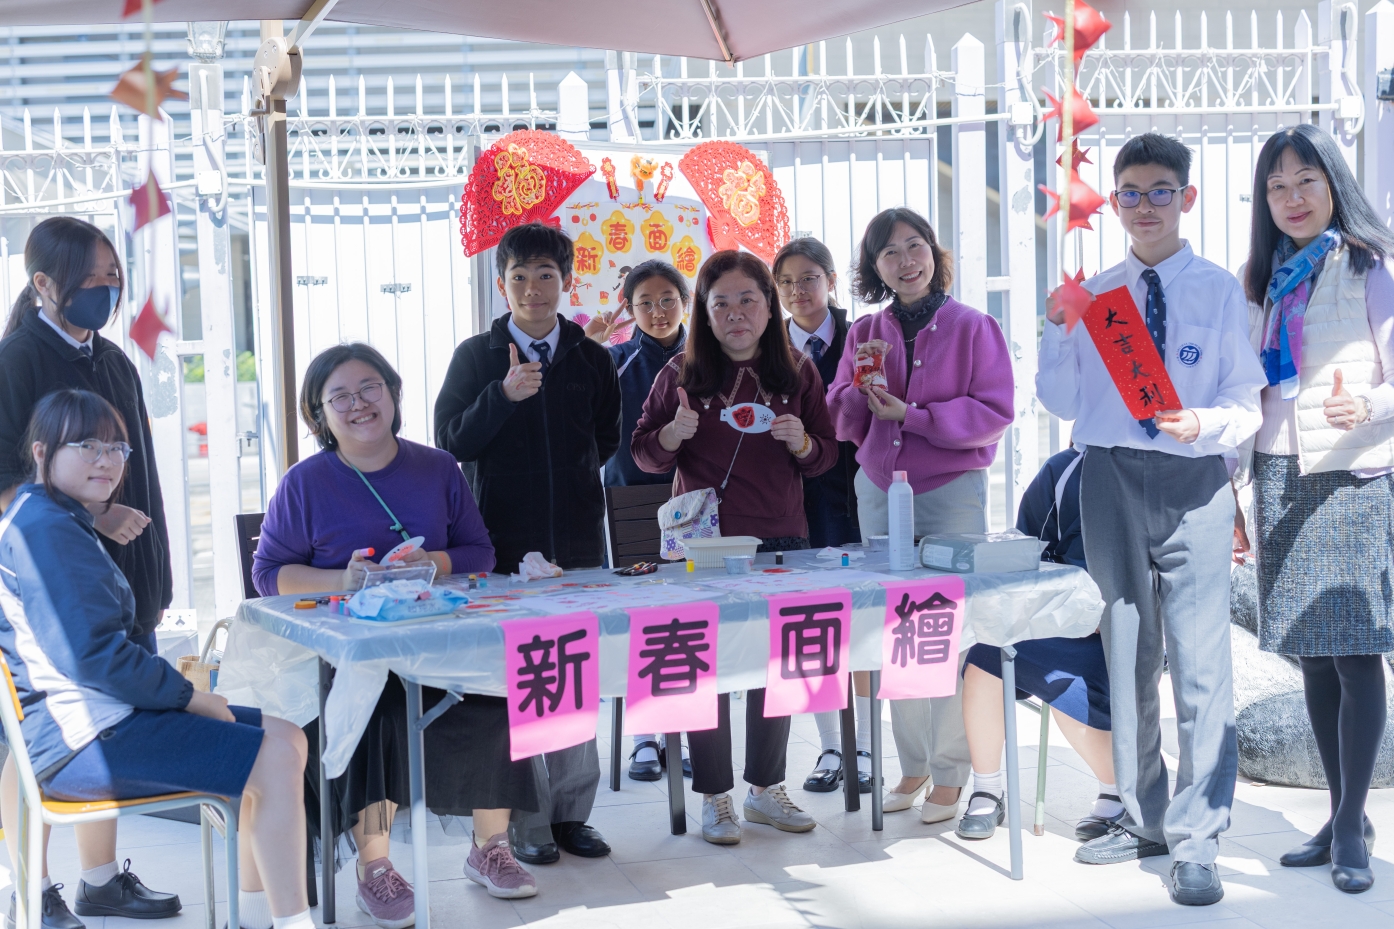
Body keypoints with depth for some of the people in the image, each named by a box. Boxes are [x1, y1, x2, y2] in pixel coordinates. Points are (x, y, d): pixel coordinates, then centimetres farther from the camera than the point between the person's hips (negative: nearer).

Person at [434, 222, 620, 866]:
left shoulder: (591, 359, 10)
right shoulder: (477, 356, 3)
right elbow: (451, 441, -4)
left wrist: (570, 475, 11)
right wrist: (504, 394, -15)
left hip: (578, 536, 3)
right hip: (506, 541, -2)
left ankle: (571, 812, 15)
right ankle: (525, 821, 4)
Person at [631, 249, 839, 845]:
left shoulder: (798, 373, 5)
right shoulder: (681, 374, -1)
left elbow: (826, 456, 9)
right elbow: (643, 453, 4)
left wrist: (800, 441, -12)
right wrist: (672, 434, -17)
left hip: (780, 539, 2)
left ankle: (766, 789, 24)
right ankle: (715, 798, 11)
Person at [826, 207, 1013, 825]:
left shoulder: (972, 327, -1)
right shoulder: (865, 334, 10)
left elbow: (994, 413, -8)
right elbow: (841, 421, 10)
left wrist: (911, 414, -14)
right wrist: (862, 383, -10)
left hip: (952, 490, -4)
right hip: (879, 490, 4)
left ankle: (949, 774, 3)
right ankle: (912, 766, 18)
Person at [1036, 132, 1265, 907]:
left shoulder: (1221, 290, 2)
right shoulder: (1093, 296, 10)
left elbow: (1248, 404, -1)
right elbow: (1062, 403, 10)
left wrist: (1205, 424, -22)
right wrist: (1059, 332, -4)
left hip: (1194, 482, -3)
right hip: (1111, 481, 4)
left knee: (1200, 660, -8)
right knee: (1126, 655, 13)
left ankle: (1198, 840, 1)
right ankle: (1143, 819, 27)